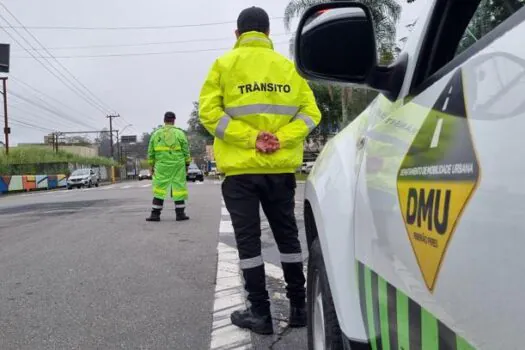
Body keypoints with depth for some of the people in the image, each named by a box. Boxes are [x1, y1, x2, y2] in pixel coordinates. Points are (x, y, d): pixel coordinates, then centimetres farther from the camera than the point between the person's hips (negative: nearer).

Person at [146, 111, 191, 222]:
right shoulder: (179, 133, 0)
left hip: (161, 166, 1)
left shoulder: (156, 134, 6)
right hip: (177, 165, -1)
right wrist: (187, 163, 10)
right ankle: (180, 214, 7)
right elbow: (186, 150, 0)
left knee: (159, 188, 7)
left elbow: (151, 152, 7)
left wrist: (151, 165, 15)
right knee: (179, 188, 4)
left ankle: (155, 214, 7)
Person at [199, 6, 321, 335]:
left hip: (240, 168, -2)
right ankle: (298, 307, 20)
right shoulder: (288, 66, 10)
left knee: (249, 240, 5)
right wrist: (282, 138, -7)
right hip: (281, 168, 3)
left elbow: (209, 112, -8)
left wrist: (249, 138, -11)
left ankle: (260, 313, 9)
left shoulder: (225, 64, 3)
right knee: (287, 235, 13)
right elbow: (310, 112, 1)